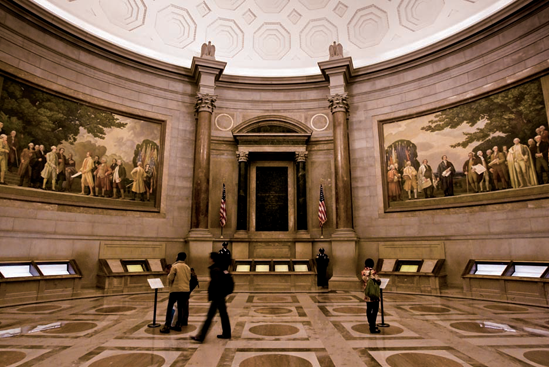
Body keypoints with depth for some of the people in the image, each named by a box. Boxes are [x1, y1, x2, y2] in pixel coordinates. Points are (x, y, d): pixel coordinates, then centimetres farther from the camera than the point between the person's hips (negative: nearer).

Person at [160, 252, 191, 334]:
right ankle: (178, 325, 17)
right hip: (186, 290, 5)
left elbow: (170, 278, -5)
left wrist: (169, 284, 14)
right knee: (181, 307, 14)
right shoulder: (187, 267, 6)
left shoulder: (174, 266, -9)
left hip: (176, 290, -5)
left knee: (170, 307, 4)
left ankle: (167, 326, 1)